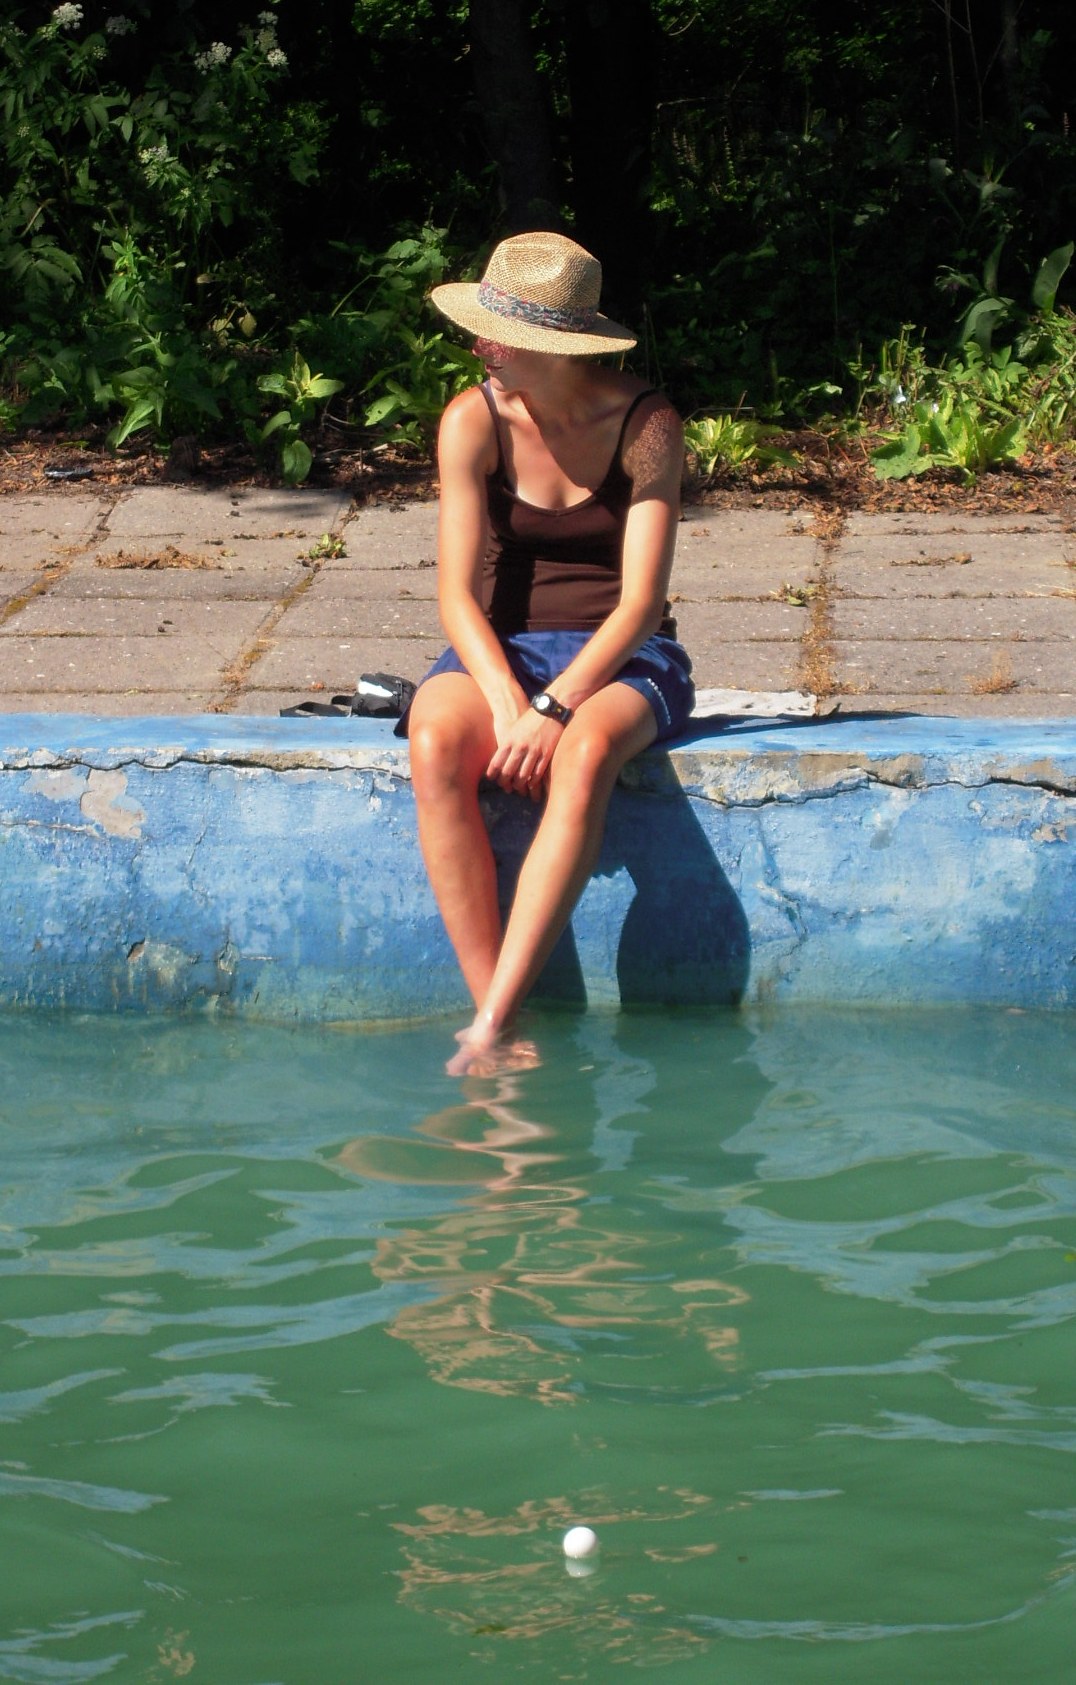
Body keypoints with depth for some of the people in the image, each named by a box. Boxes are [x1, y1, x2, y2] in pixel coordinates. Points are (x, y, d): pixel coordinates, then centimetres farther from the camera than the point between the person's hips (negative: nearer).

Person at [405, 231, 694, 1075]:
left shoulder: (646, 426, -10)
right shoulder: (474, 422, -6)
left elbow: (641, 602, -14)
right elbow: (458, 594, -10)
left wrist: (556, 708, -27)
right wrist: (507, 703, -27)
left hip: (619, 658, -2)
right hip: (500, 650, 2)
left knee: (584, 755, -38)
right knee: (435, 748, -34)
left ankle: (489, 1026, -41)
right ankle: (501, 1024, -33)